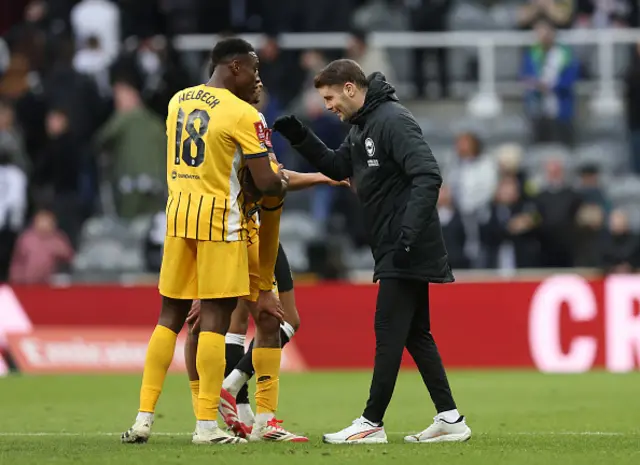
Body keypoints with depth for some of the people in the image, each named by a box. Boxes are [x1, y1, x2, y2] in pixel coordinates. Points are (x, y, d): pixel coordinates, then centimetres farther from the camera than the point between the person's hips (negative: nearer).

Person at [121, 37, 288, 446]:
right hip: (220, 217, -6)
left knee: (171, 316, 11)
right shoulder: (243, 115, -12)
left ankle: (144, 419, 7)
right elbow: (266, 183, -11)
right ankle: (207, 425, -4)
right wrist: (283, 183, 10)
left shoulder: (178, 101, 9)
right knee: (215, 318, -3)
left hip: (178, 212, 6)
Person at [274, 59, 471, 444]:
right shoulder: (362, 126, 14)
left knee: (389, 332, -5)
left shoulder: (393, 120, -16)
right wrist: (300, 137, 9)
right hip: (397, 252, 10)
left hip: (407, 253, -10)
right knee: (415, 334, 11)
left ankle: (372, 423, -1)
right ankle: (450, 418, 13)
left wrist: (408, 235, -29)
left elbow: (428, 177, -24)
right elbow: (337, 167, 25)